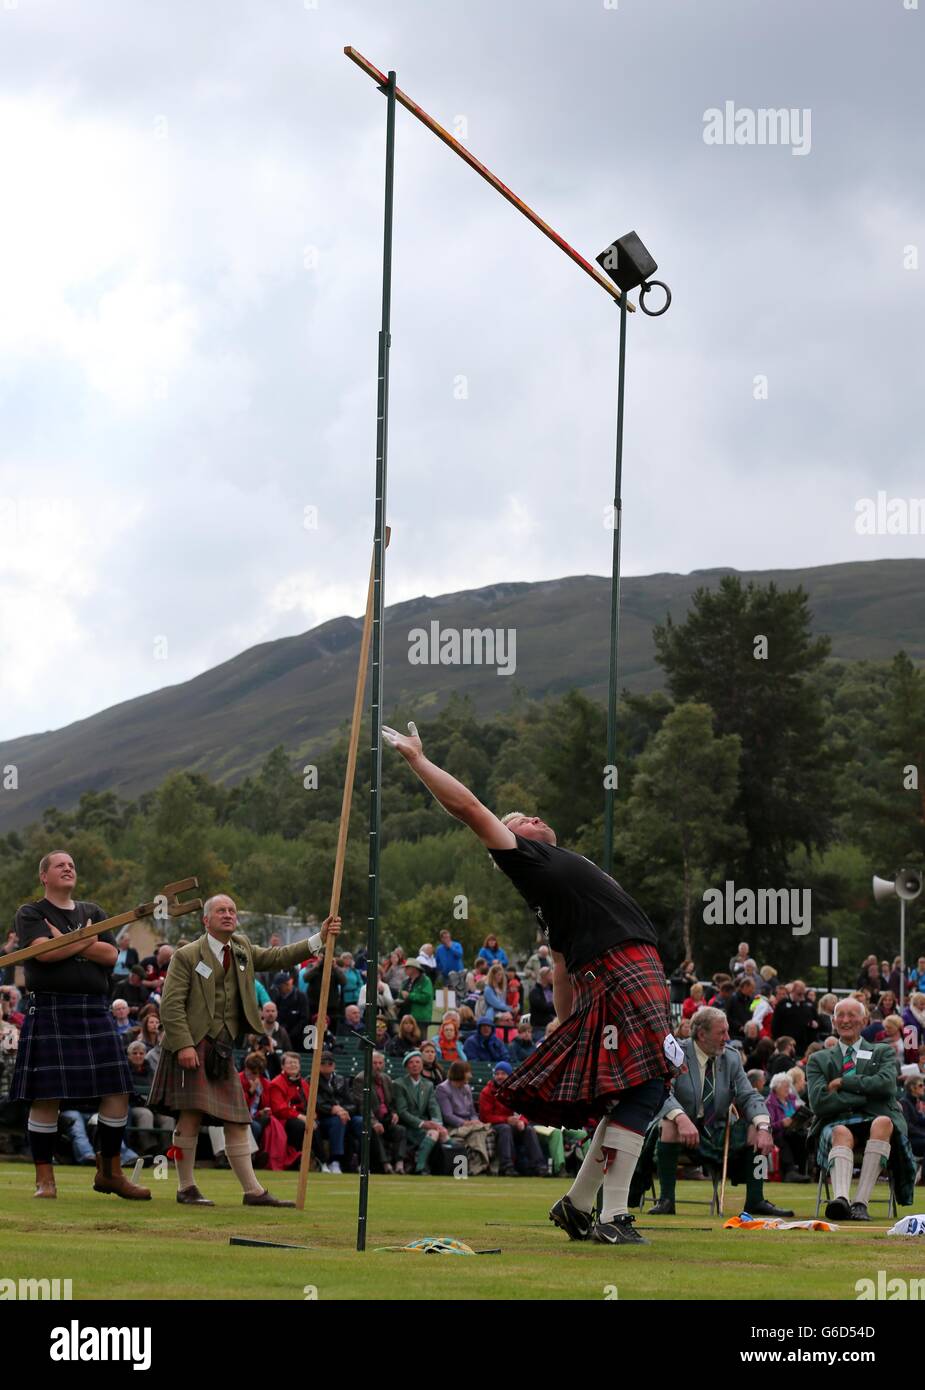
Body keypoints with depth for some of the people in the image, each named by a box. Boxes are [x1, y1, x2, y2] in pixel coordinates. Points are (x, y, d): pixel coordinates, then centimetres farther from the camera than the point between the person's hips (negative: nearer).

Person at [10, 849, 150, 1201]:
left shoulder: (93, 912, 18)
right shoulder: (30, 914, 4)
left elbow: (111, 955, 2)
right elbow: (44, 951, -14)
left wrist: (65, 942, -5)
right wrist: (87, 940, -3)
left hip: (95, 1012, 5)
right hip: (49, 1011, -4)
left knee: (118, 1092, 0)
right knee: (46, 1097, -6)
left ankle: (109, 1172, 13)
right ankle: (45, 1179, 2)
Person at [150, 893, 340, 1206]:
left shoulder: (242, 948, 14)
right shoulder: (187, 956, -5)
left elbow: (277, 957, 15)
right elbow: (171, 1005, -10)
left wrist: (320, 938, 4)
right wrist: (184, 1045, -20)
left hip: (223, 1049, 7)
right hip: (192, 1047, -7)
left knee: (237, 1120, 6)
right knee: (191, 1116, -10)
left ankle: (253, 1191, 7)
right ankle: (186, 1189, -1)